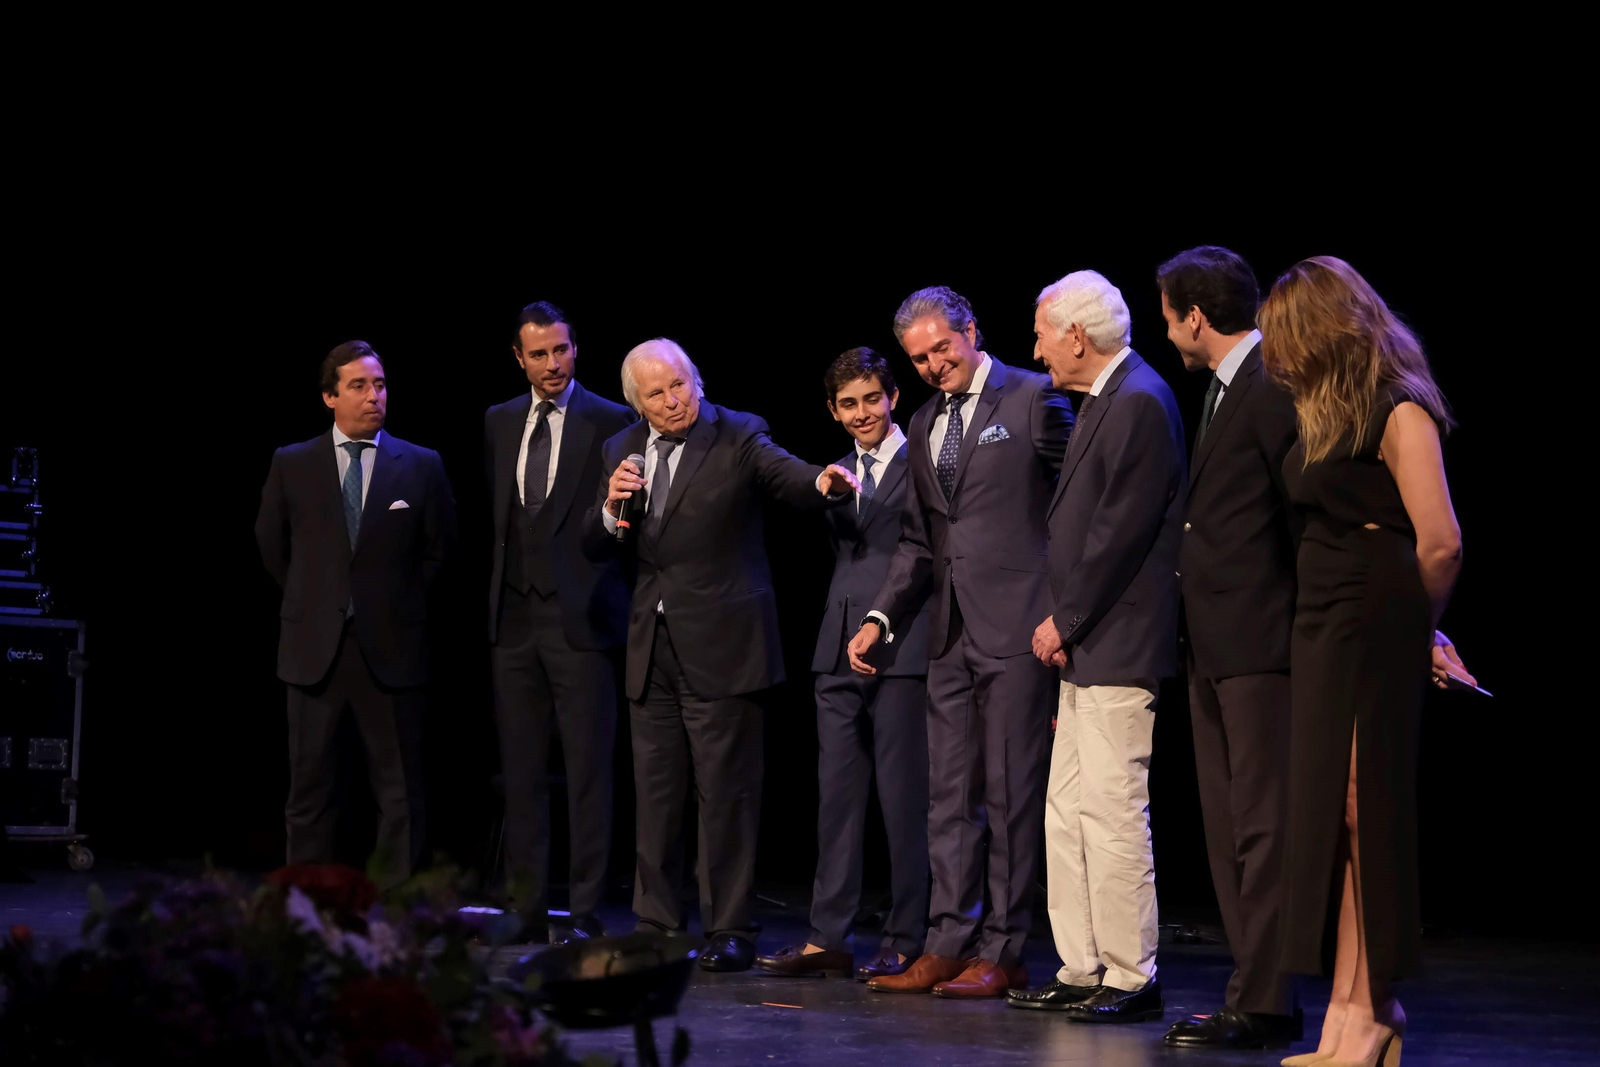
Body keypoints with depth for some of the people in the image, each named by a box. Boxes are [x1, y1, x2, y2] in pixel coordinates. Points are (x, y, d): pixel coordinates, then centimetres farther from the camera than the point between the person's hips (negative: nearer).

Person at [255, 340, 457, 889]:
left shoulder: (421, 466, 1)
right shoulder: (291, 465, 3)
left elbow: (440, 550, 10)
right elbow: (272, 546, 15)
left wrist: (398, 605, 8)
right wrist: (313, 601, 12)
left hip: (390, 650, -1)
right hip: (314, 650, 1)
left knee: (400, 797, 2)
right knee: (311, 791, 6)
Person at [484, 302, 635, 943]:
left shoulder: (610, 422, -3)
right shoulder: (499, 422, 14)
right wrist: (499, 587, 15)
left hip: (580, 618, -5)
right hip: (513, 616, 5)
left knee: (587, 769, -3)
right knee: (520, 769, 8)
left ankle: (584, 911, 1)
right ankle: (527, 907, 15)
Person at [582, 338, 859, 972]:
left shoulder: (737, 437, -5)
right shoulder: (622, 451, 10)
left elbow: (789, 478, -20)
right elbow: (594, 549, 11)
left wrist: (824, 484, -42)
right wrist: (611, 506, -9)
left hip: (720, 646, -5)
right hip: (652, 651, 5)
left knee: (727, 793, -2)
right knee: (655, 791, 11)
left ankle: (730, 931, 4)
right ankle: (656, 926, 21)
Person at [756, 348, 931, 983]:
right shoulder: (840, 473, 19)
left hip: (901, 649, -6)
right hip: (839, 647, 7)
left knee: (902, 798, -3)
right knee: (837, 794, 7)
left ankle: (905, 943, 4)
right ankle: (827, 938, 10)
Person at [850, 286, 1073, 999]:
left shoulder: (1032, 399, -3)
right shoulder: (924, 425, 17)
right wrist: (881, 618, 7)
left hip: (1017, 627, -7)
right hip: (951, 634, 7)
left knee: (1011, 793, -2)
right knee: (950, 794, 8)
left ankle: (1003, 953, 3)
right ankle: (949, 946, 12)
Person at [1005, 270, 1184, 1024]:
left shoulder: (1140, 402, -14)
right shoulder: (1103, 400, 17)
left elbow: (1123, 529, -19)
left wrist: (1065, 621, -12)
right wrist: (1065, 625, 10)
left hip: (1118, 649, -10)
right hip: (1085, 650, 10)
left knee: (1112, 814, -7)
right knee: (1067, 813, 12)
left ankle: (1131, 980, -1)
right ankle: (1082, 972, 17)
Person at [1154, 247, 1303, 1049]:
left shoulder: (1275, 383, -12)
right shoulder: (1222, 388, 18)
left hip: (1261, 643, -10)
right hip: (1213, 647, 10)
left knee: (1262, 826, -7)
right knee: (1227, 827, 11)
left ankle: (1264, 1004, -4)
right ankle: (1255, 990, 17)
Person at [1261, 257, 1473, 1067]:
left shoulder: (1400, 412, -11)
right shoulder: (1325, 413, 15)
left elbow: (1440, 545, -16)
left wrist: (1415, 627, -1)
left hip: (1372, 635, -8)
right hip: (1320, 631, 8)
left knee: (1361, 813, -4)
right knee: (1326, 815, 6)